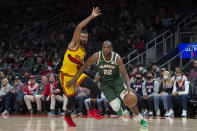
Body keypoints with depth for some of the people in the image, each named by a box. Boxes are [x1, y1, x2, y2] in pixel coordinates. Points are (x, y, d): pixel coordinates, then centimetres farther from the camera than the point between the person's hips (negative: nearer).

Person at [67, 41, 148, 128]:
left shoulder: (117, 58, -21)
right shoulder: (97, 56, -20)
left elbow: (124, 74, -21)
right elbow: (84, 66, -9)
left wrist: (128, 87, -37)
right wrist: (75, 79, -13)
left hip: (117, 80, 0)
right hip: (105, 83, 0)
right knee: (115, 107, -13)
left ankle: (141, 119, -3)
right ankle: (118, 107, 28)